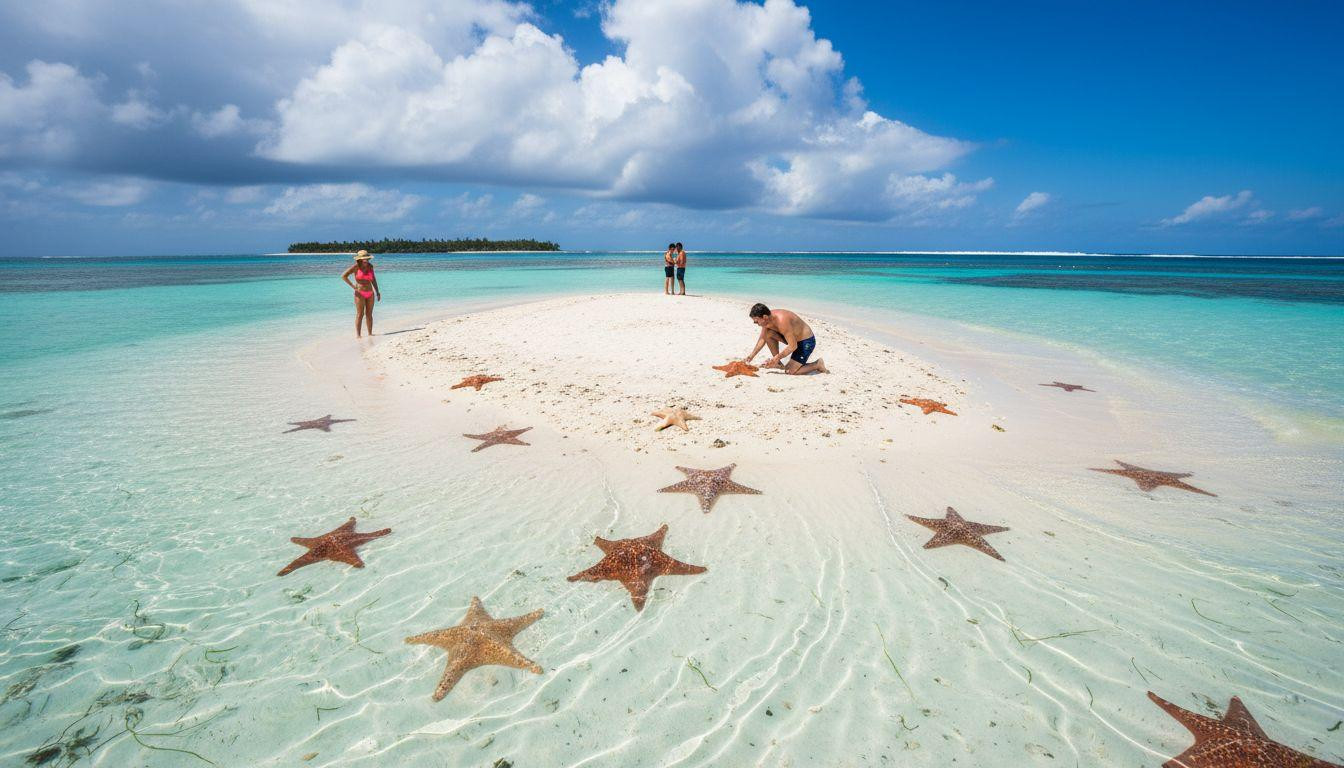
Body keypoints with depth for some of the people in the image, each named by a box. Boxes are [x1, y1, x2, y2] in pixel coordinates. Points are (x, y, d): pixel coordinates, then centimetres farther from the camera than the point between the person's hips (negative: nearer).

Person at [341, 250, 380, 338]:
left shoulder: (370, 266, 7)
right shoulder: (356, 266, -7)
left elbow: (373, 279, 17)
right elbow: (343, 276, -8)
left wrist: (377, 291, 15)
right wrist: (352, 286, -11)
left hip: (370, 293, 5)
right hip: (360, 293, -5)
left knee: (369, 314, 7)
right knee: (360, 314, -5)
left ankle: (370, 333, 12)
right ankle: (357, 334, -1)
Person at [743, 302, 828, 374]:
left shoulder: (782, 321, -35)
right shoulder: (767, 319, -9)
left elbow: (793, 347, -30)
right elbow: (762, 339, 8)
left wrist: (777, 357, -22)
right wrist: (751, 356, 3)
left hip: (807, 341, -8)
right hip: (793, 337, 8)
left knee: (790, 371, -13)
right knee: (768, 334, -8)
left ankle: (818, 365, 6)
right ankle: (778, 364, 5)